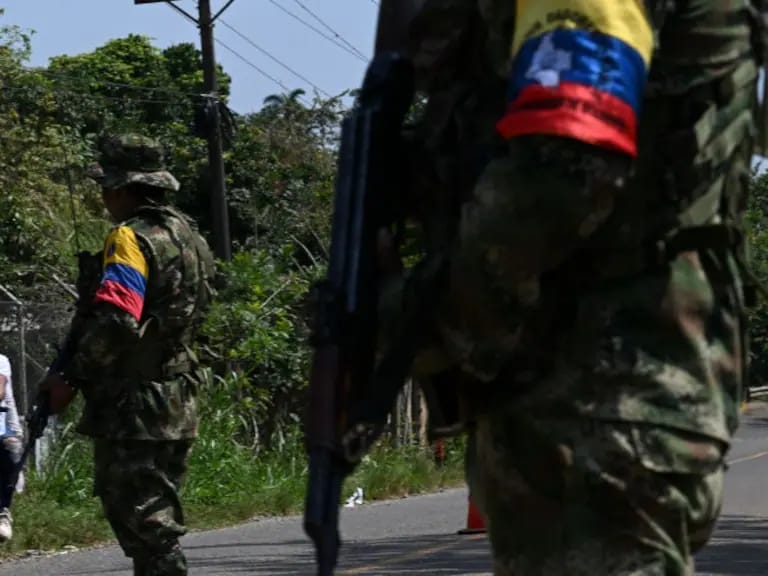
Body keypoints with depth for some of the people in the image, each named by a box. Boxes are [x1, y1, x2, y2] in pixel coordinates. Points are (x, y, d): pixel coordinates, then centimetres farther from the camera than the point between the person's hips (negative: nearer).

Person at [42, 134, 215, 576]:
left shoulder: (132, 238, -14)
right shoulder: (188, 236, 15)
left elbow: (114, 319, -26)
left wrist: (72, 377, -16)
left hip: (135, 406, -9)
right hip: (178, 403, 9)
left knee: (144, 522, -7)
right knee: (158, 515, 16)